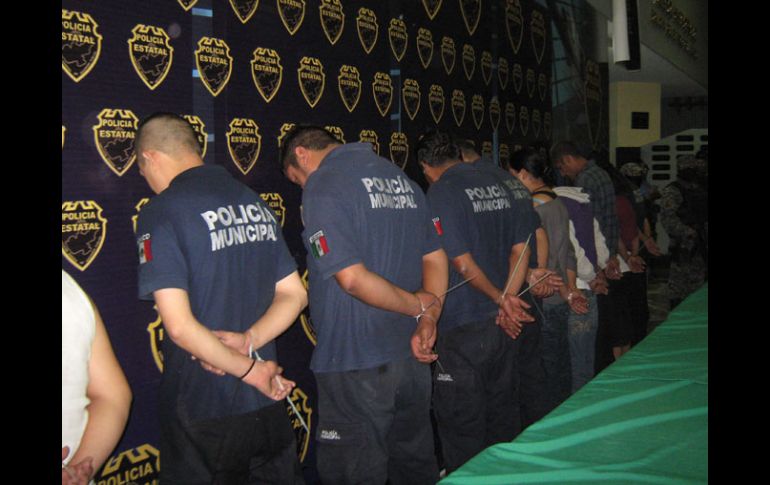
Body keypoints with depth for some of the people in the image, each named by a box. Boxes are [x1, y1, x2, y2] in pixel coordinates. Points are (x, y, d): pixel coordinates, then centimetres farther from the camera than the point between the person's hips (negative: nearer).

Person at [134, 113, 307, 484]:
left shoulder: (160, 213, -13)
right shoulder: (256, 203, 7)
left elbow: (180, 325, -21)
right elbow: (295, 295, 8)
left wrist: (249, 369, -11)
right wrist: (249, 340, -5)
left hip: (204, 415, -5)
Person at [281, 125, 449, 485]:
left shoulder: (322, 187, -12)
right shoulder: (402, 179, 11)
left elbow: (351, 277, -22)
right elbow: (435, 258, 11)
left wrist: (418, 307, -10)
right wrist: (428, 320, 0)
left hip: (355, 366, -7)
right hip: (413, 359, 8)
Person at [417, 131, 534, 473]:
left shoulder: (441, 193, -13)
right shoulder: (497, 185, 8)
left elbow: (462, 263, -18)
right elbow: (521, 247, 9)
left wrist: (500, 299, -7)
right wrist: (506, 302, 4)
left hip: (463, 329, -7)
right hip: (501, 326, 8)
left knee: (462, 428, 5)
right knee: (503, 415, 21)